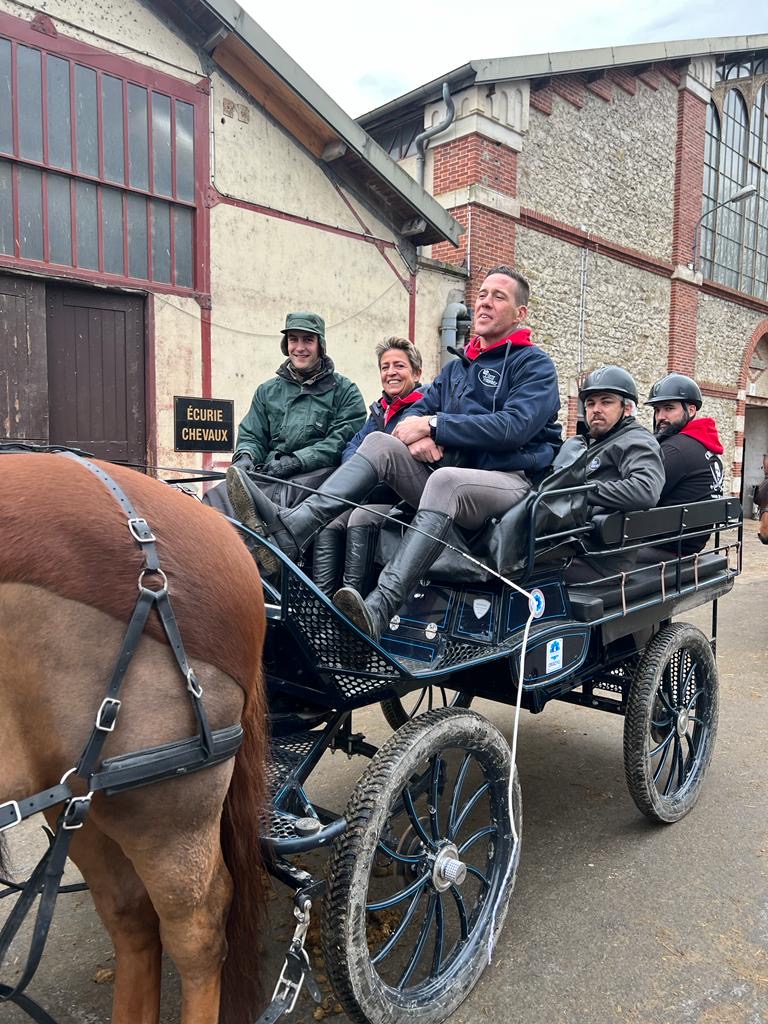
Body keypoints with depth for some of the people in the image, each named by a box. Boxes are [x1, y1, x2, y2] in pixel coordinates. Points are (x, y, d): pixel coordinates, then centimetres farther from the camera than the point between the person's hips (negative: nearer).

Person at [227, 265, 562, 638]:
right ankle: (287, 532, -32)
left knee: (444, 480, -38)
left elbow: (515, 425, -14)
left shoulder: (535, 365, 3)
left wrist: (433, 425, -15)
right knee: (380, 442, -15)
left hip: (507, 480, -6)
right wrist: (416, 433, -11)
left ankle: (378, 609, -51)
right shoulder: (457, 367, 23)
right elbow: (417, 410, 15)